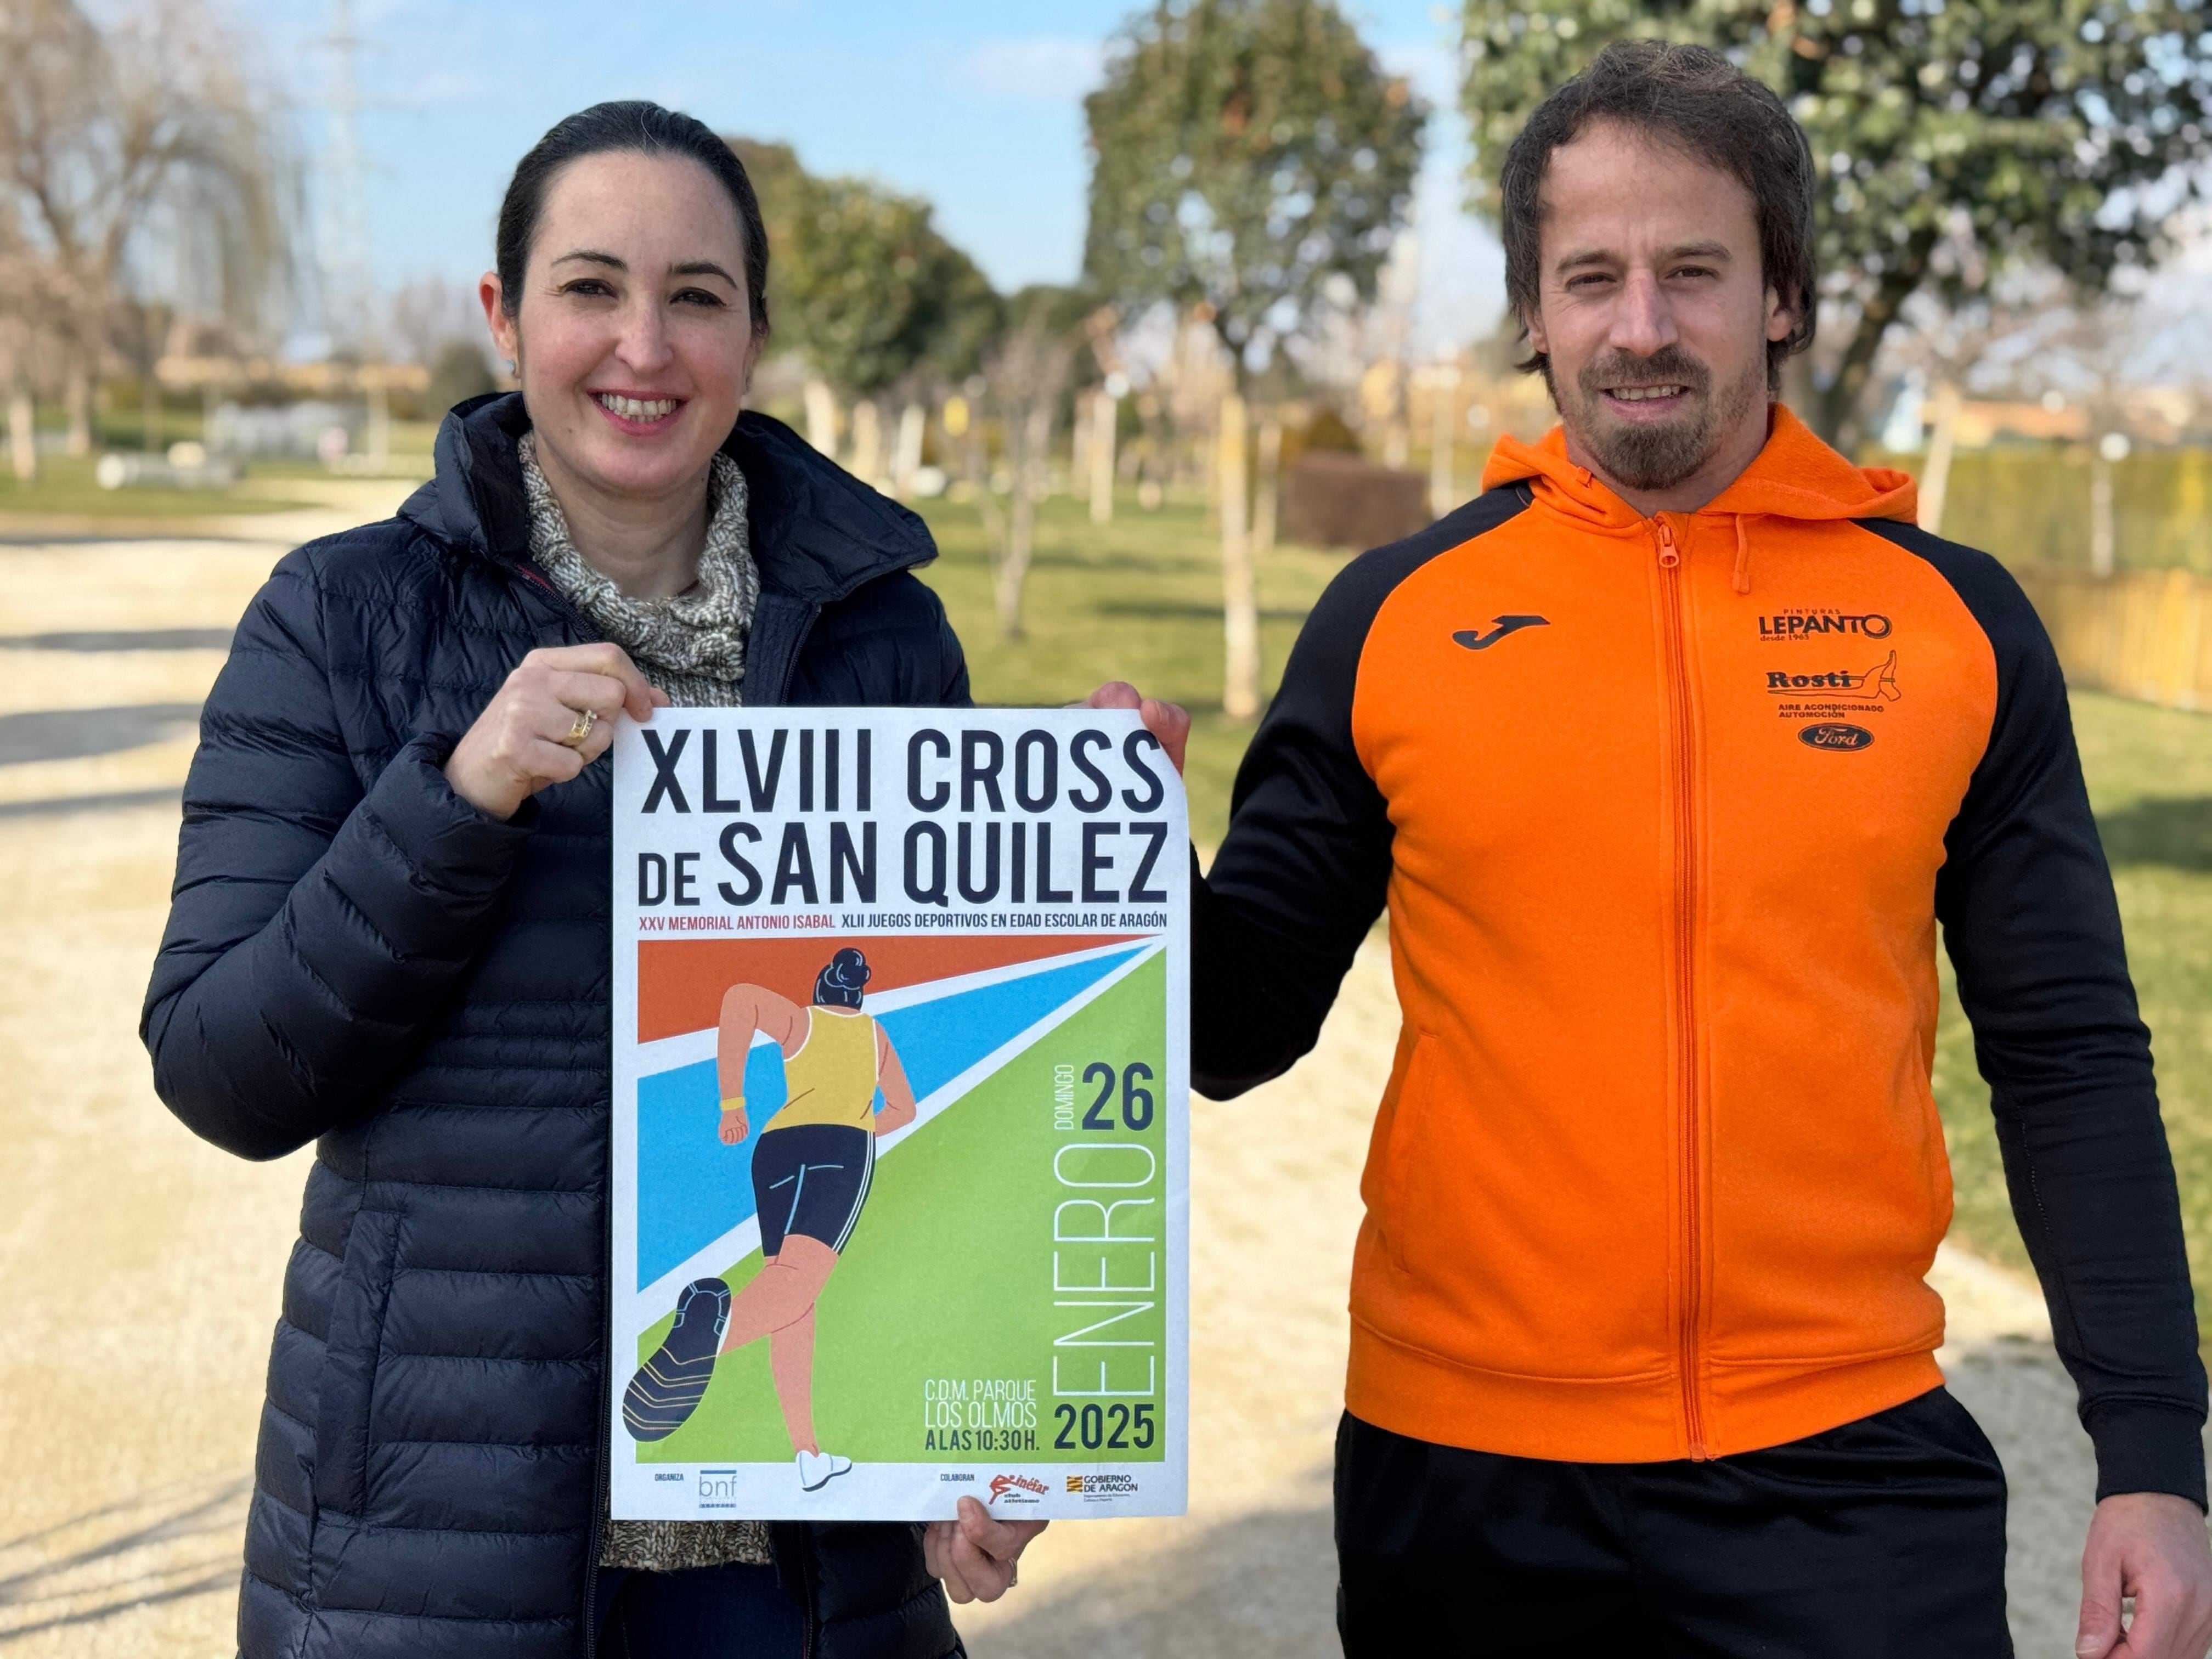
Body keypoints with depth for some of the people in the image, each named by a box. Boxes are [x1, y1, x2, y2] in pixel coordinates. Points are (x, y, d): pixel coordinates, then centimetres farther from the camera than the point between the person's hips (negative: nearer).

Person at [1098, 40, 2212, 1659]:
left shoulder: (1955, 618, 1)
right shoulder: (1398, 616, 0)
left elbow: (2070, 1056, 3)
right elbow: (1243, 1027, 4)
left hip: (1846, 1465, 0)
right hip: (1464, 1469, 1)